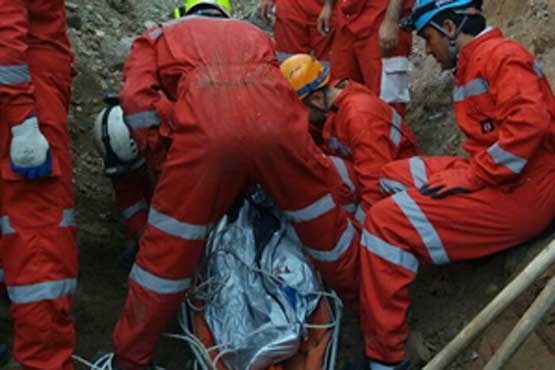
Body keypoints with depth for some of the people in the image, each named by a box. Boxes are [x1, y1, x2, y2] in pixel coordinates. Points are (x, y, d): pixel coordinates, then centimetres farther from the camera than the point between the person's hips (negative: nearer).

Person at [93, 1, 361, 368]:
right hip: (275, 120, 2)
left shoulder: (159, 35, 32)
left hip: (205, 124, -2)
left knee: (167, 252, 11)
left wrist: (160, 155, 20)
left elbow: (137, 96, 13)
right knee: (323, 220, 24)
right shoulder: (253, 32, 39)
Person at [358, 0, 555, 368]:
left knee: (387, 221, -20)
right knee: (390, 177, 13)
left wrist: (471, 175, -22)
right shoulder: (475, 62, 20)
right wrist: (465, 172, 3)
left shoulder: (499, 54, -11)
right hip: (491, 179, 11)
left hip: (519, 193, -11)